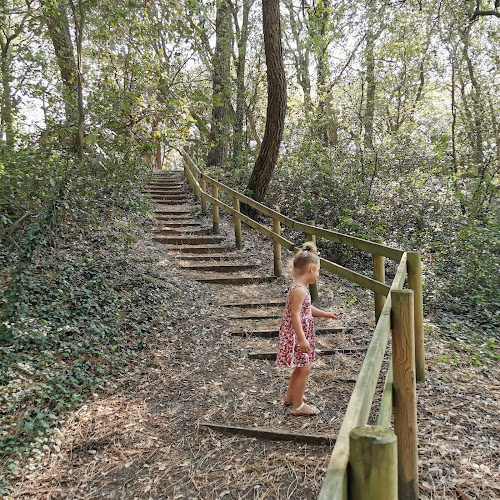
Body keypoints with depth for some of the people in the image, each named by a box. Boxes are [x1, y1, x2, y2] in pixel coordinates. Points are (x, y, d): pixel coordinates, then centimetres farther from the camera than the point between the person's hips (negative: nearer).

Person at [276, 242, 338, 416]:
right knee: (304, 369, 1)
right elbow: (295, 316, -26)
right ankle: (298, 406, 15)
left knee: (300, 367, 22)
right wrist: (302, 340, -25)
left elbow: (307, 309, 22)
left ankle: (290, 397, 38)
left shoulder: (300, 288, 9)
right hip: (297, 336, -10)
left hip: (301, 334, 10)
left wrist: (326, 314, 26)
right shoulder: (299, 290, -23)